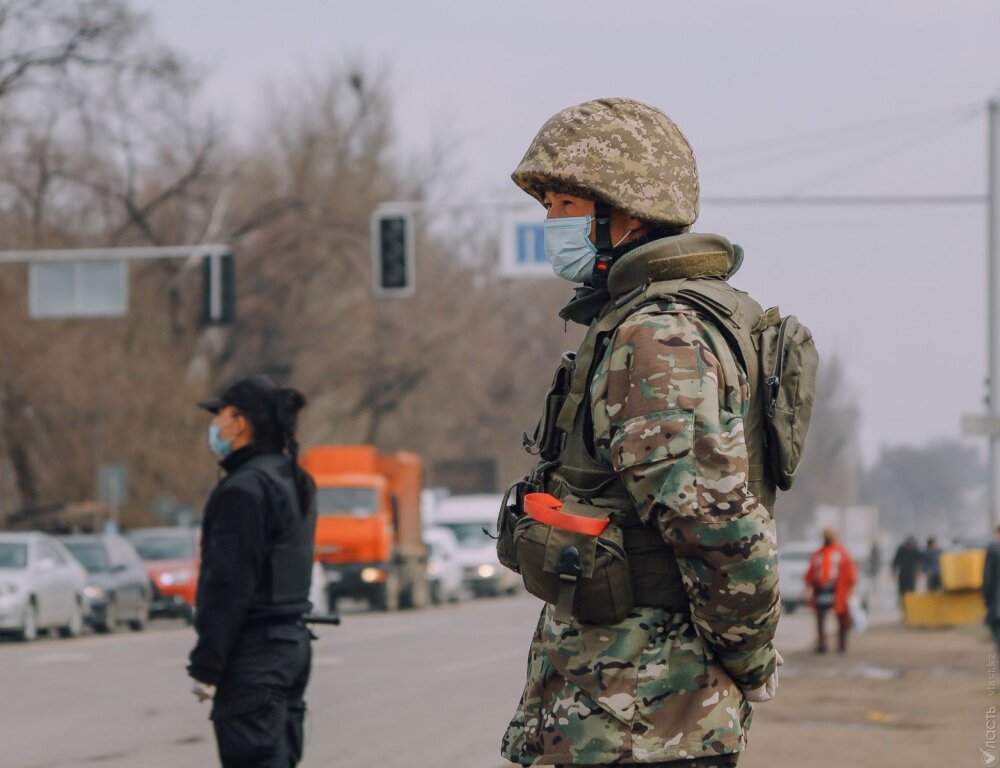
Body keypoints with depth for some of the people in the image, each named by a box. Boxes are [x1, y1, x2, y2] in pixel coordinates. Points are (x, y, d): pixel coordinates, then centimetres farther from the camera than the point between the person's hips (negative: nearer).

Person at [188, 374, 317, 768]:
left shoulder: (244, 489, -16)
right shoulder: (294, 484, 14)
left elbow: (230, 587, -19)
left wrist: (205, 666, -17)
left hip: (253, 655, -10)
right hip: (292, 642, 10)